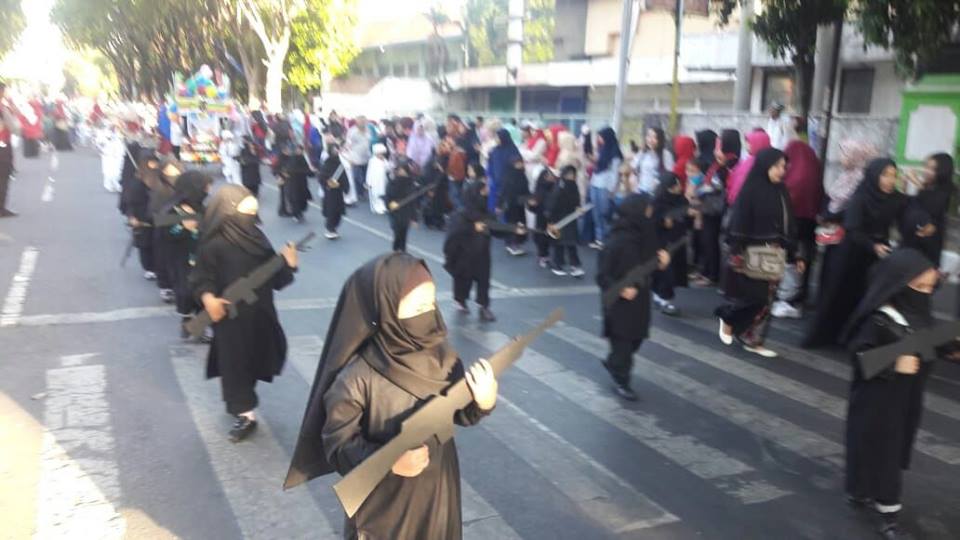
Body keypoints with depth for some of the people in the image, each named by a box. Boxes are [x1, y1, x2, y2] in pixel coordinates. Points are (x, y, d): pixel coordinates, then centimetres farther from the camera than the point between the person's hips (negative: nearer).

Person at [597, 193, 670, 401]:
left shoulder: (643, 236, -2)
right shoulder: (617, 241, -23)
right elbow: (602, 275, -19)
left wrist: (660, 259, -7)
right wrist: (621, 289, -30)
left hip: (640, 299, 8)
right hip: (620, 303, -8)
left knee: (636, 338, 19)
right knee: (622, 341, 6)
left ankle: (613, 363, 44)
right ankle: (620, 381, 24)